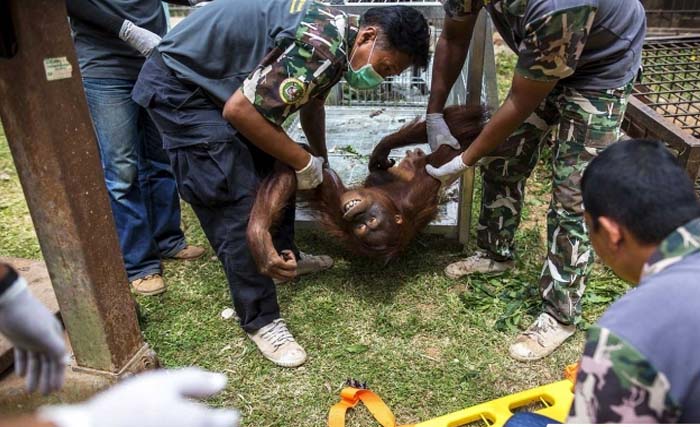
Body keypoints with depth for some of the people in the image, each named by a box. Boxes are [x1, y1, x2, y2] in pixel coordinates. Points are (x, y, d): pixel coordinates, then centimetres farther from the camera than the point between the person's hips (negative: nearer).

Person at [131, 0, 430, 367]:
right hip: (180, 86, -10)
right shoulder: (320, 47, -30)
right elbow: (239, 110, -30)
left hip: (222, 80, 10)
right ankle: (260, 320, -1)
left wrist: (322, 164, 25)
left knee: (274, 169, 14)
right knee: (238, 200, -14)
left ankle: (284, 256, 34)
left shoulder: (340, 36, 2)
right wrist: (304, 162, -18)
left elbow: (311, 103, 19)